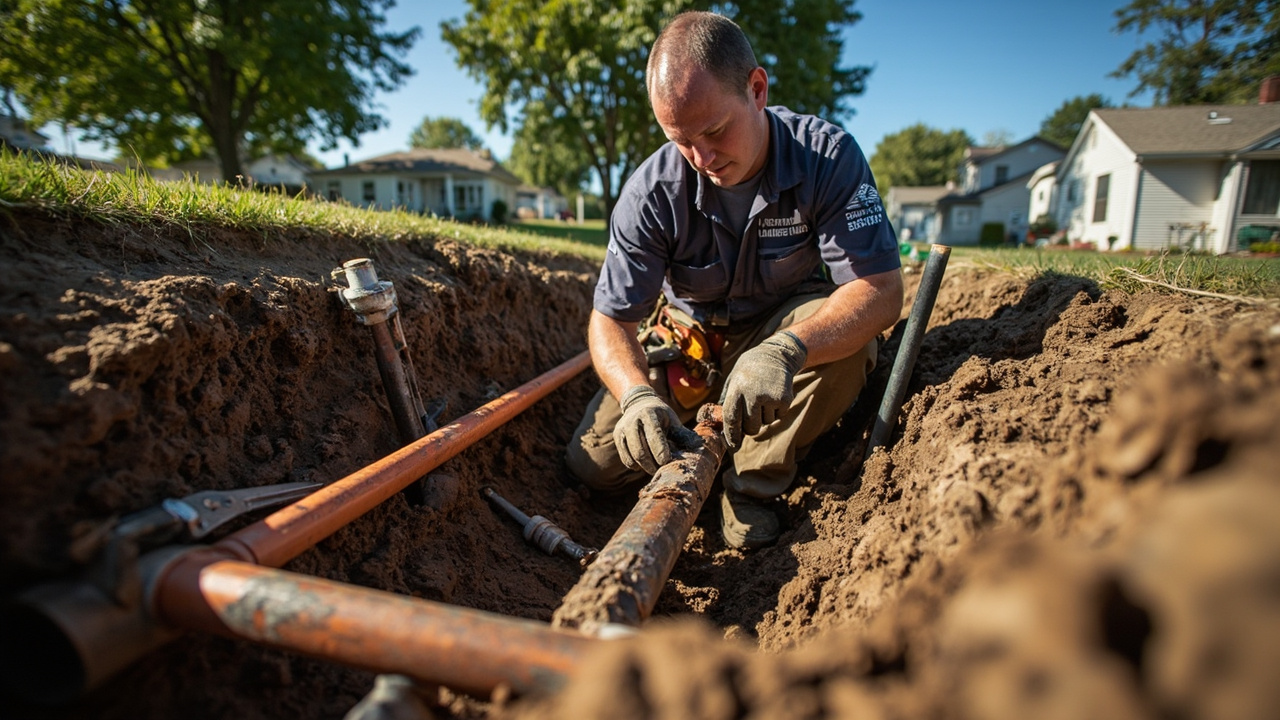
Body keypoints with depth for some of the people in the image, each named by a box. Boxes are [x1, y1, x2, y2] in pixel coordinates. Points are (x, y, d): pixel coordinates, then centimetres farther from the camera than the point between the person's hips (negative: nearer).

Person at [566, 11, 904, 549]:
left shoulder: (827, 155, -22)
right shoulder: (651, 191, -21)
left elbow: (881, 291, -28)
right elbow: (610, 321, -20)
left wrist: (787, 349, -48)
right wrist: (637, 395, -42)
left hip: (788, 325, 0)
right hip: (686, 337, 1)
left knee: (851, 335, -35)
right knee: (592, 466, -8)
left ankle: (753, 480, -15)